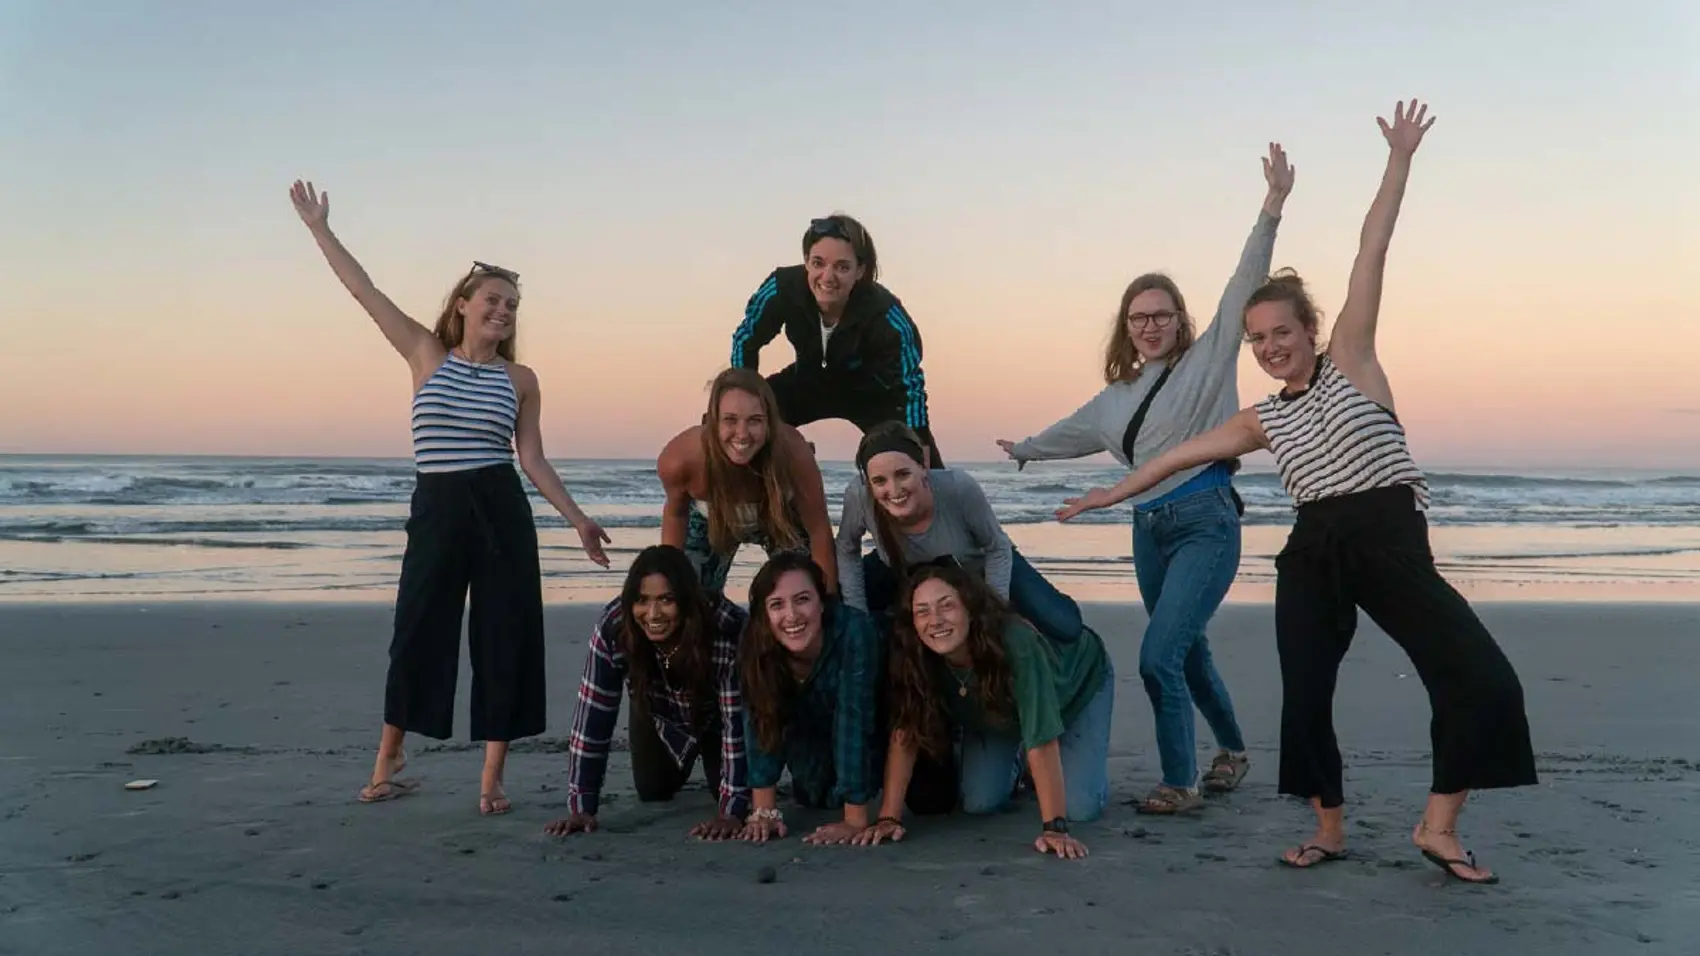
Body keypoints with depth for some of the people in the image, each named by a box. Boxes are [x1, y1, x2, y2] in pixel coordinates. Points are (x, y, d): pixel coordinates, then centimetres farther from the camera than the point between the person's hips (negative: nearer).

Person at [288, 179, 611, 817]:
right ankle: (388, 758, 27)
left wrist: (577, 518, -1)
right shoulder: (426, 355, 5)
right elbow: (365, 292, 2)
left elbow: (532, 458, 5)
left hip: (502, 511, 1)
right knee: (418, 635, 6)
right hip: (436, 510, -1)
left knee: (507, 639, 1)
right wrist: (320, 230, 1)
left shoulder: (521, 379, 6)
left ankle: (492, 777, 12)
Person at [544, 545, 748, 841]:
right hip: (658, 716, 2)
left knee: (724, 786, -7)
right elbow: (593, 715, -30)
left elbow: (738, 719, -37)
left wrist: (732, 811, -40)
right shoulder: (613, 627, -35)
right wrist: (581, 807, -31)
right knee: (652, 791, 5)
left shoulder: (729, 628, -42)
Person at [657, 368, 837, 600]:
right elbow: (676, 512, -11)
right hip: (711, 520, 1)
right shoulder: (678, 460, -37)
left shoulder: (792, 451, -41)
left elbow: (818, 528, -27)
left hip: (779, 520, -1)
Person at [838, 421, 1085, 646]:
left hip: (978, 564, -2)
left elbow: (998, 550, -21)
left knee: (1065, 627, -16)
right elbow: (847, 553, -15)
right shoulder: (858, 494, -37)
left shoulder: (959, 487, -40)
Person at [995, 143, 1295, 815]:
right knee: (1187, 653, 16)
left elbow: (1244, 290, -12)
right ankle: (1232, 750, 39)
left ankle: (1180, 783, -3)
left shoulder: (1208, 360, 0)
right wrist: (1024, 449, 48)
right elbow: (1075, 433, 35)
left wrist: (1271, 210, -22)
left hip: (1205, 524, -7)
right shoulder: (1118, 395, 17)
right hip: (1148, 529, 7)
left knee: (1159, 657, -16)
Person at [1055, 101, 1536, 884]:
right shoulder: (1263, 420, 14)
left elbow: (1370, 256, -4)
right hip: (1314, 554, 3)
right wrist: (1115, 493, 27)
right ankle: (1330, 830, 20)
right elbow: (1184, 452, 22)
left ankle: (1438, 827, 2)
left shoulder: (1351, 359, 4)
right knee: (1304, 696, 0)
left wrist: (1399, 161, -7)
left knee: (1483, 680, -13)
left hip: (1392, 541, -3)